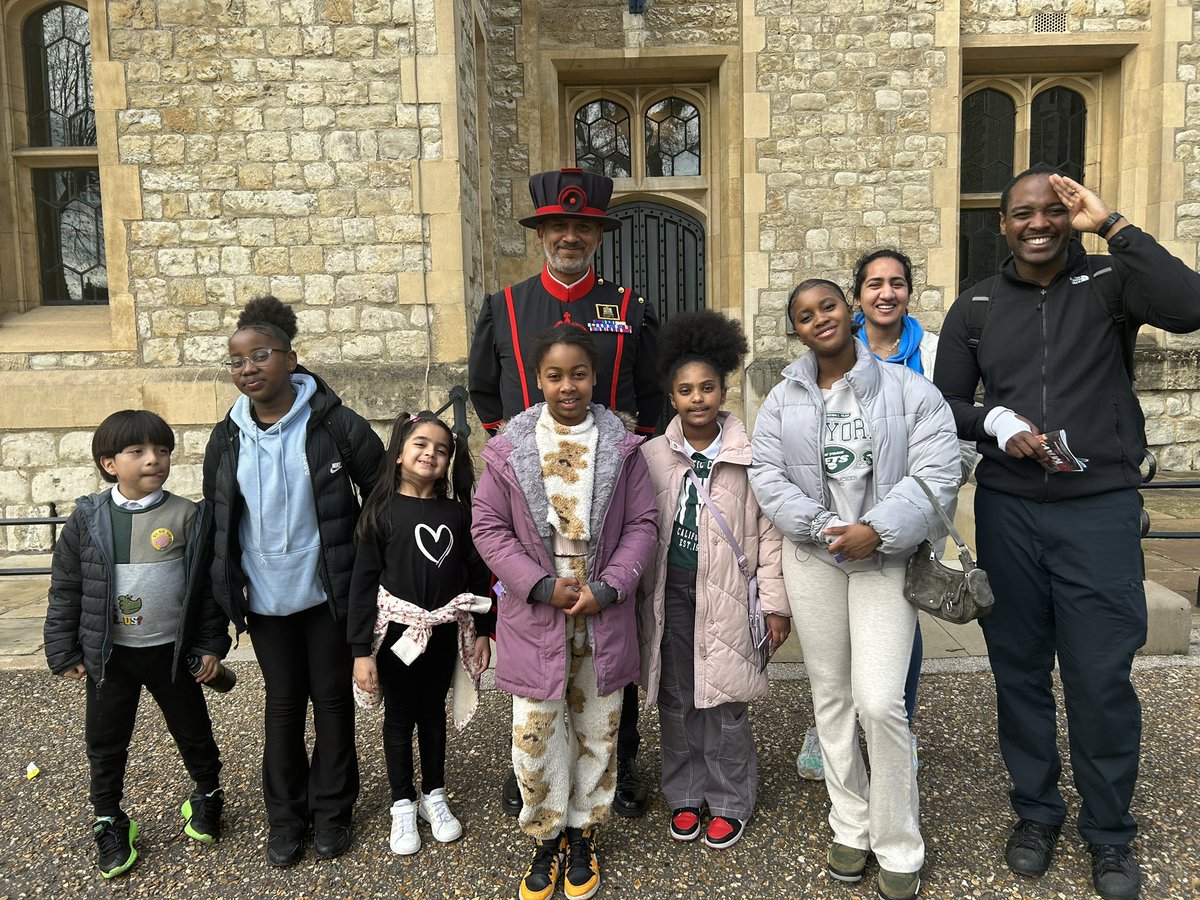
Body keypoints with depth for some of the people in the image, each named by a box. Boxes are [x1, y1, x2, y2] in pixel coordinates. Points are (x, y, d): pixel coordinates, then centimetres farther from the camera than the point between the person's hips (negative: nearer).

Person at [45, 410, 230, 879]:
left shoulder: (186, 516, -10)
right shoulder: (88, 518, -7)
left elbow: (208, 585, -5)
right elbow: (65, 589, 0)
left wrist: (211, 645, -5)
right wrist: (64, 652, 0)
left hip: (171, 650, -1)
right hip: (108, 653, 1)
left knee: (192, 731, 15)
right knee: (105, 741, 14)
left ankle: (207, 795, 40)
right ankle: (109, 821, 36)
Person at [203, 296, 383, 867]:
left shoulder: (335, 424, -11)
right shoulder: (227, 439, 2)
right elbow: (217, 523, 10)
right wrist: (225, 594, 9)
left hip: (328, 594, -3)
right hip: (266, 600, 3)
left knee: (332, 698, 11)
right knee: (282, 703, 14)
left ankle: (332, 810, 29)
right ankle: (286, 816, 31)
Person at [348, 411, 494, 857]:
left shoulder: (458, 512, -2)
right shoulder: (383, 511, -9)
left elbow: (477, 574, 4)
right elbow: (363, 581, -10)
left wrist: (482, 632, 5)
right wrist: (361, 651, -12)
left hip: (445, 632, 2)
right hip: (398, 631, -2)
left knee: (433, 712, 18)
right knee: (399, 718, 13)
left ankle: (434, 795, 36)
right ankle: (403, 805, 30)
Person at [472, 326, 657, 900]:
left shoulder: (620, 446, -1)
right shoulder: (509, 448, -4)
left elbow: (642, 524, 0)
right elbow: (488, 526, -3)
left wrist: (607, 587, -12)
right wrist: (543, 586, -12)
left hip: (604, 616, 1)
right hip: (535, 616, -1)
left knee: (597, 731, 13)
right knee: (534, 736, 4)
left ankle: (582, 833, 34)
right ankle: (546, 837, 28)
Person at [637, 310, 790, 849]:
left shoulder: (750, 455, -6)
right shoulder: (652, 456, 1)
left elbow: (769, 532, -3)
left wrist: (776, 604, -3)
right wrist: (641, 597, 7)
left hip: (727, 593, -2)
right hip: (671, 592, 3)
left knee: (726, 703, 7)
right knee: (676, 699, 13)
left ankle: (729, 802, 28)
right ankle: (686, 795, 32)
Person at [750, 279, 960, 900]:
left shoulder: (910, 391, -2)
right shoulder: (783, 399, 6)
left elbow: (935, 474, -9)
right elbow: (767, 475, 0)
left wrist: (876, 530, -20)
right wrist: (820, 526, -13)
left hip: (884, 558, -3)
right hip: (812, 556, 3)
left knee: (880, 703, -10)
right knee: (830, 694, 11)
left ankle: (899, 850, 11)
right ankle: (850, 827, 28)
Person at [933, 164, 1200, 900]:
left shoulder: (1109, 283, 0)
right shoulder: (976, 308, 7)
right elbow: (946, 403, 10)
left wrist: (1113, 225, -16)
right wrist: (996, 420, -10)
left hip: (1101, 508, -2)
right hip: (1007, 509, 3)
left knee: (1101, 678, 3)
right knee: (1018, 667, 11)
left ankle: (1110, 833, 24)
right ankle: (1036, 811, 30)